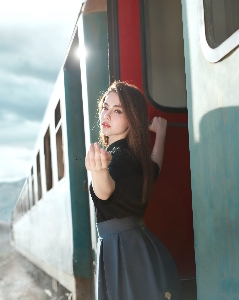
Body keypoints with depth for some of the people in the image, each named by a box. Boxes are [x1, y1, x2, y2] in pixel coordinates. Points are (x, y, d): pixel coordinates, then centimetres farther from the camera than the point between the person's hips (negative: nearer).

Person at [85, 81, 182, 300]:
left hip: (124, 248, -10)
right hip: (132, 244, 10)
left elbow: (105, 191, -41)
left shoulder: (119, 156, -20)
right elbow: (153, 169, 29)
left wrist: (99, 171, -64)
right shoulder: (128, 152, 8)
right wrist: (160, 133, 41)